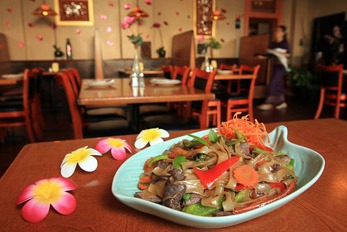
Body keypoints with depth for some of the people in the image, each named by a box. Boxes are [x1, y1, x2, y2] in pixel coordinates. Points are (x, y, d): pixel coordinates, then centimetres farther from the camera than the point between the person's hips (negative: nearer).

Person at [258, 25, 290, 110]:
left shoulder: (285, 43, -7)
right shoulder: (273, 43, 10)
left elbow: (288, 54, -7)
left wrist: (282, 54, -24)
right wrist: (263, 56, -3)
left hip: (281, 66, -7)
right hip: (275, 65, 7)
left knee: (273, 84, -12)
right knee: (278, 84, 10)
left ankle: (269, 103, -8)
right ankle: (282, 102, 20)